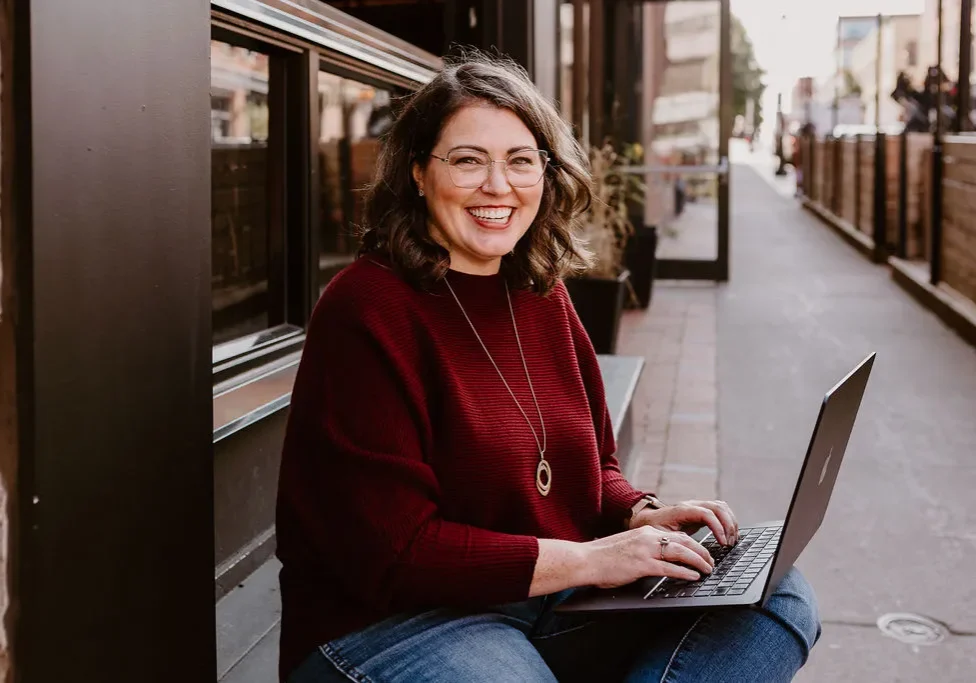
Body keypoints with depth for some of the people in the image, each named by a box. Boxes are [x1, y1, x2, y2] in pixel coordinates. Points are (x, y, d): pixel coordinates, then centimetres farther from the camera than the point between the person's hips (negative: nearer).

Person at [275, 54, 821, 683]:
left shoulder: (542, 295, 9)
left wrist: (640, 515, -4)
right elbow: (391, 555, -19)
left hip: (550, 605, 9)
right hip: (389, 623, -8)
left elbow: (591, 467, 20)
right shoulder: (367, 308, -14)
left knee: (780, 598, -5)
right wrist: (587, 559, -19)